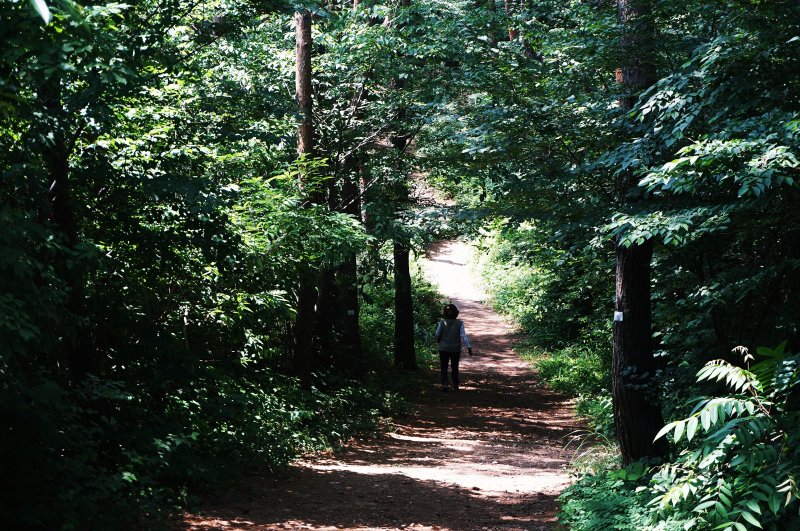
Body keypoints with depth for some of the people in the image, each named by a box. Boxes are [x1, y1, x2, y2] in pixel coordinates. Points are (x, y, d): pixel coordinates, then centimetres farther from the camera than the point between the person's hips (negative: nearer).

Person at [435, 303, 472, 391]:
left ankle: (444, 384, -6)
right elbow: (463, 336, -16)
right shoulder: (459, 323, -12)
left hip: (443, 348, -1)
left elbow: (437, 334, 1)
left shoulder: (442, 323, -11)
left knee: (444, 367, 9)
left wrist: (438, 341, 22)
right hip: (456, 348, 1)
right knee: (455, 367, 16)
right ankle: (455, 385, 21)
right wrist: (469, 347, -14)